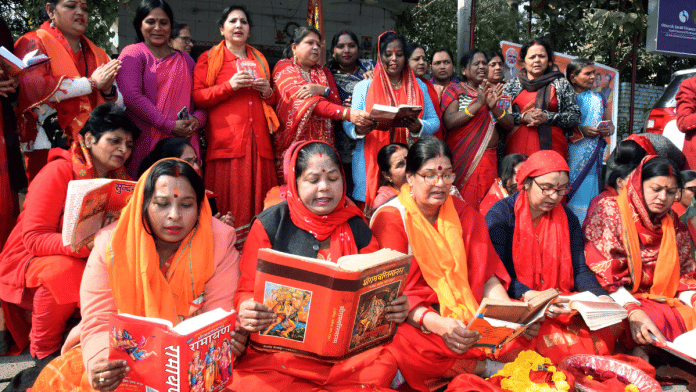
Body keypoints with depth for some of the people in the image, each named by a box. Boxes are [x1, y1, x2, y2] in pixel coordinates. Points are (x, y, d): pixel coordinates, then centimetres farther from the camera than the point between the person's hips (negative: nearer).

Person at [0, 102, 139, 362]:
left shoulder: (120, 178, 1)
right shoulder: (59, 172, -17)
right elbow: (34, 238, -23)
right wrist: (88, 244, -40)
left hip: (90, 260, 5)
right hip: (32, 259, -4)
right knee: (64, 270, -36)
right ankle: (43, 351, -10)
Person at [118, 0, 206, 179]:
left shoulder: (185, 59, 21)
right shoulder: (133, 53, 4)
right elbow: (132, 96, -9)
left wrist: (197, 119, -5)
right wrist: (170, 126, -14)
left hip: (184, 141, 4)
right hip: (145, 141, -4)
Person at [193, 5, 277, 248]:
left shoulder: (259, 59, 24)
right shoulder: (209, 58, 10)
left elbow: (272, 100, 30)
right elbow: (197, 98, 0)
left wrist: (268, 92, 7)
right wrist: (230, 86, -11)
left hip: (258, 139, 4)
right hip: (226, 139, -4)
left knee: (258, 198, -1)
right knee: (229, 201, -9)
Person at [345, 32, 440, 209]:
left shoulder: (418, 86, 13)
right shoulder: (364, 87, 8)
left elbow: (435, 121, 6)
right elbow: (348, 122, 2)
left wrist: (418, 127, -16)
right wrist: (358, 129, -22)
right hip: (371, 164, -1)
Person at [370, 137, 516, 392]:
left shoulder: (463, 213, 11)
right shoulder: (390, 219, -6)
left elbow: (485, 274, 5)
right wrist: (436, 323, -33)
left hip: (466, 315, 4)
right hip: (412, 317, -4)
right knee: (402, 348, -36)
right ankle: (490, 367, -18)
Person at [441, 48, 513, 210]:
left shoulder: (493, 92, 16)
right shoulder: (455, 90, 3)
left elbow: (509, 125, 8)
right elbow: (448, 122, -13)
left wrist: (494, 107, -10)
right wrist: (478, 103, -18)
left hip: (489, 159, 4)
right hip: (462, 159, -4)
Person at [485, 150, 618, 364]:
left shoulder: (567, 218, 13)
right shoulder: (501, 214, -5)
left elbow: (579, 270, 10)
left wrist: (601, 297, -10)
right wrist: (527, 295, -29)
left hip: (562, 305, 6)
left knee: (603, 332, -20)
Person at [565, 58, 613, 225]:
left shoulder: (598, 99, 15)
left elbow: (611, 125, 21)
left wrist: (608, 130, -1)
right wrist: (581, 131, -15)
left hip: (591, 157, 3)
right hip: (570, 154, -3)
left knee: (586, 194, -4)